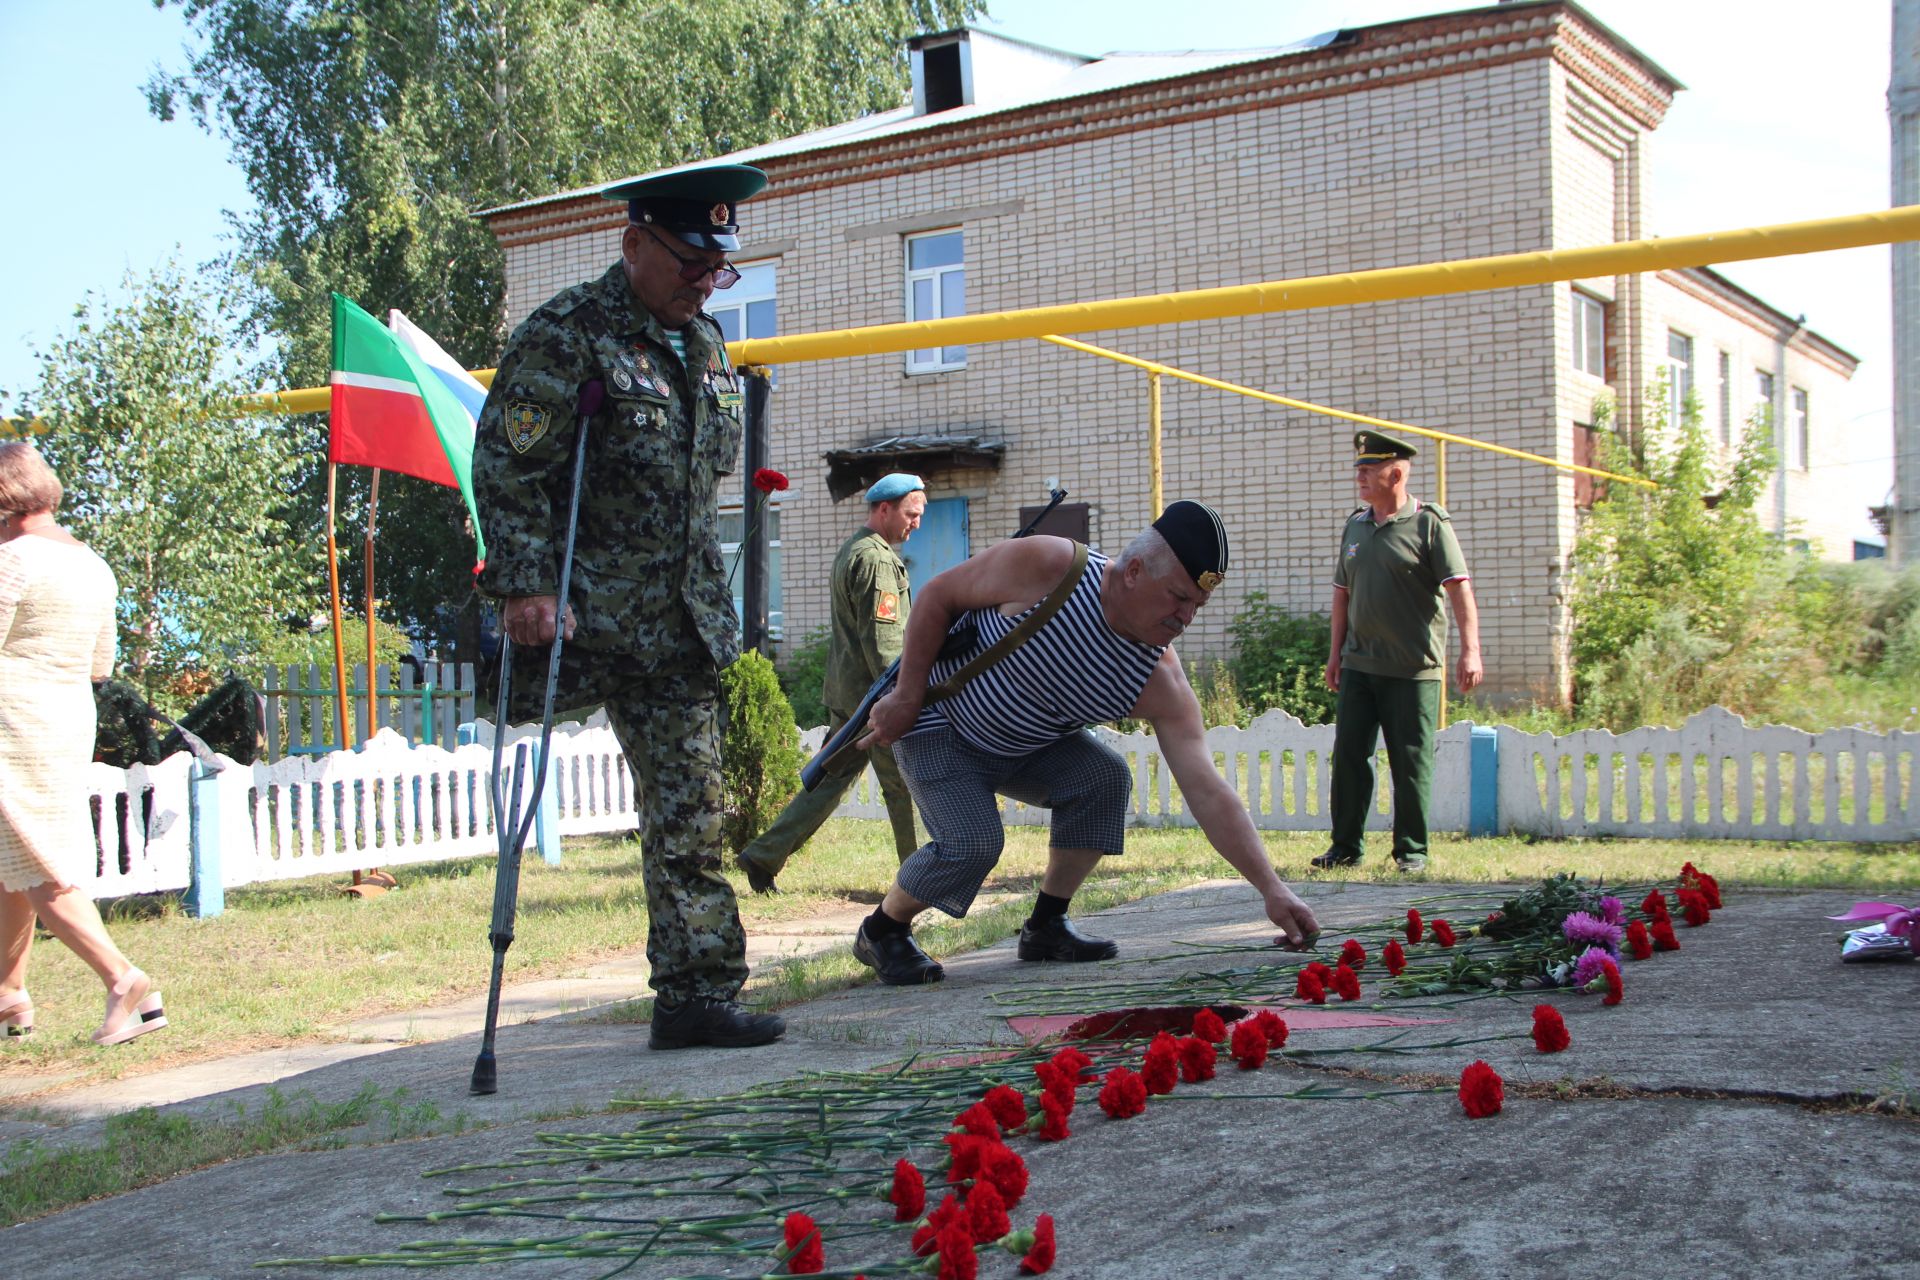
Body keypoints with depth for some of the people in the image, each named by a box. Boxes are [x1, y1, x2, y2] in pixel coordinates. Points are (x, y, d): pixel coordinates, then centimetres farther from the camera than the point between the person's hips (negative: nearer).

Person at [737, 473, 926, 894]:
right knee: (905, 785, 0)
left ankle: (763, 855, 9)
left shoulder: (849, 551, 17)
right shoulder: (876, 560, -15)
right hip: (872, 691, -10)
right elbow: (882, 639, -21)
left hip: (844, 691, 10)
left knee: (829, 779, 11)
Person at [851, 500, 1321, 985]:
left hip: (1027, 746, 5)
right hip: (938, 723, -5)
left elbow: (1207, 790, -23)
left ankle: (1046, 927, 0)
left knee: (1105, 778, -17)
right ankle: (880, 931, 6)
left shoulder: (1160, 683, -20)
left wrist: (1271, 889, -30)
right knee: (972, 843, -22)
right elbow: (938, 596, -18)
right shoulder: (1047, 567, -31)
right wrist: (908, 697, -17)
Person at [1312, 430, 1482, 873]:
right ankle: (1346, 846, 12)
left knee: (1411, 762, 0)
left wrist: (1470, 650, -21)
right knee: (1348, 755, 4)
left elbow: (1459, 588, -12)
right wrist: (1336, 652, 16)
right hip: (1358, 666, 5)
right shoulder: (1355, 526, 12)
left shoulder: (1429, 524, -6)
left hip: (1413, 669, -5)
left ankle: (1411, 850, 11)